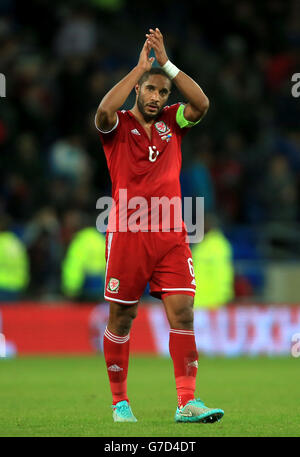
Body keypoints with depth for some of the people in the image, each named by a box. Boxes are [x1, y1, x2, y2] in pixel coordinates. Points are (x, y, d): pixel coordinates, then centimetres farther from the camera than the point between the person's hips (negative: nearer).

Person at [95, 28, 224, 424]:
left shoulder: (172, 121, 12)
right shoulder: (118, 125, 2)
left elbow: (202, 105, -6)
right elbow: (104, 112, -22)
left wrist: (166, 64, -11)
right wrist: (141, 67, -18)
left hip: (171, 236, 3)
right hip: (127, 235, -3)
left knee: (182, 313, -8)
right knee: (121, 319, 5)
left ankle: (187, 402, -12)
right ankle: (120, 402, 17)